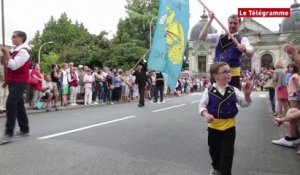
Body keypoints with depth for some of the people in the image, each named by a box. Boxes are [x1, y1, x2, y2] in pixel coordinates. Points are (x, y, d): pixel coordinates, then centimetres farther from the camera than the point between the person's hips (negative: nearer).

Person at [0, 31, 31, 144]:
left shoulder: (23, 51, -11)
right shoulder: (16, 51, 19)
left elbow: (14, 66, -21)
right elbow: (10, 65, 22)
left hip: (19, 82, -10)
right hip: (14, 82, 10)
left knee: (10, 104, -19)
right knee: (19, 105, 11)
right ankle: (24, 130, 19)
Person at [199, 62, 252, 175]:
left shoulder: (233, 90, -3)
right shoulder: (209, 90, -9)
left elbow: (244, 103, -3)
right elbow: (202, 105, -6)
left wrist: (247, 95, -22)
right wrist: (205, 114, -24)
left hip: (229, 126, 0)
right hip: (214, 126, 0)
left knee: (227, 152, 3)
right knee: (214, 150, 18)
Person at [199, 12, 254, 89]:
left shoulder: (242, 39, -1)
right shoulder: (219, 37, 12)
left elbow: (250, 54, -19)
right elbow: (202, 37, -1)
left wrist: (245, 49, -44)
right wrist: (210, 20, -7)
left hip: (233, 74, -3)